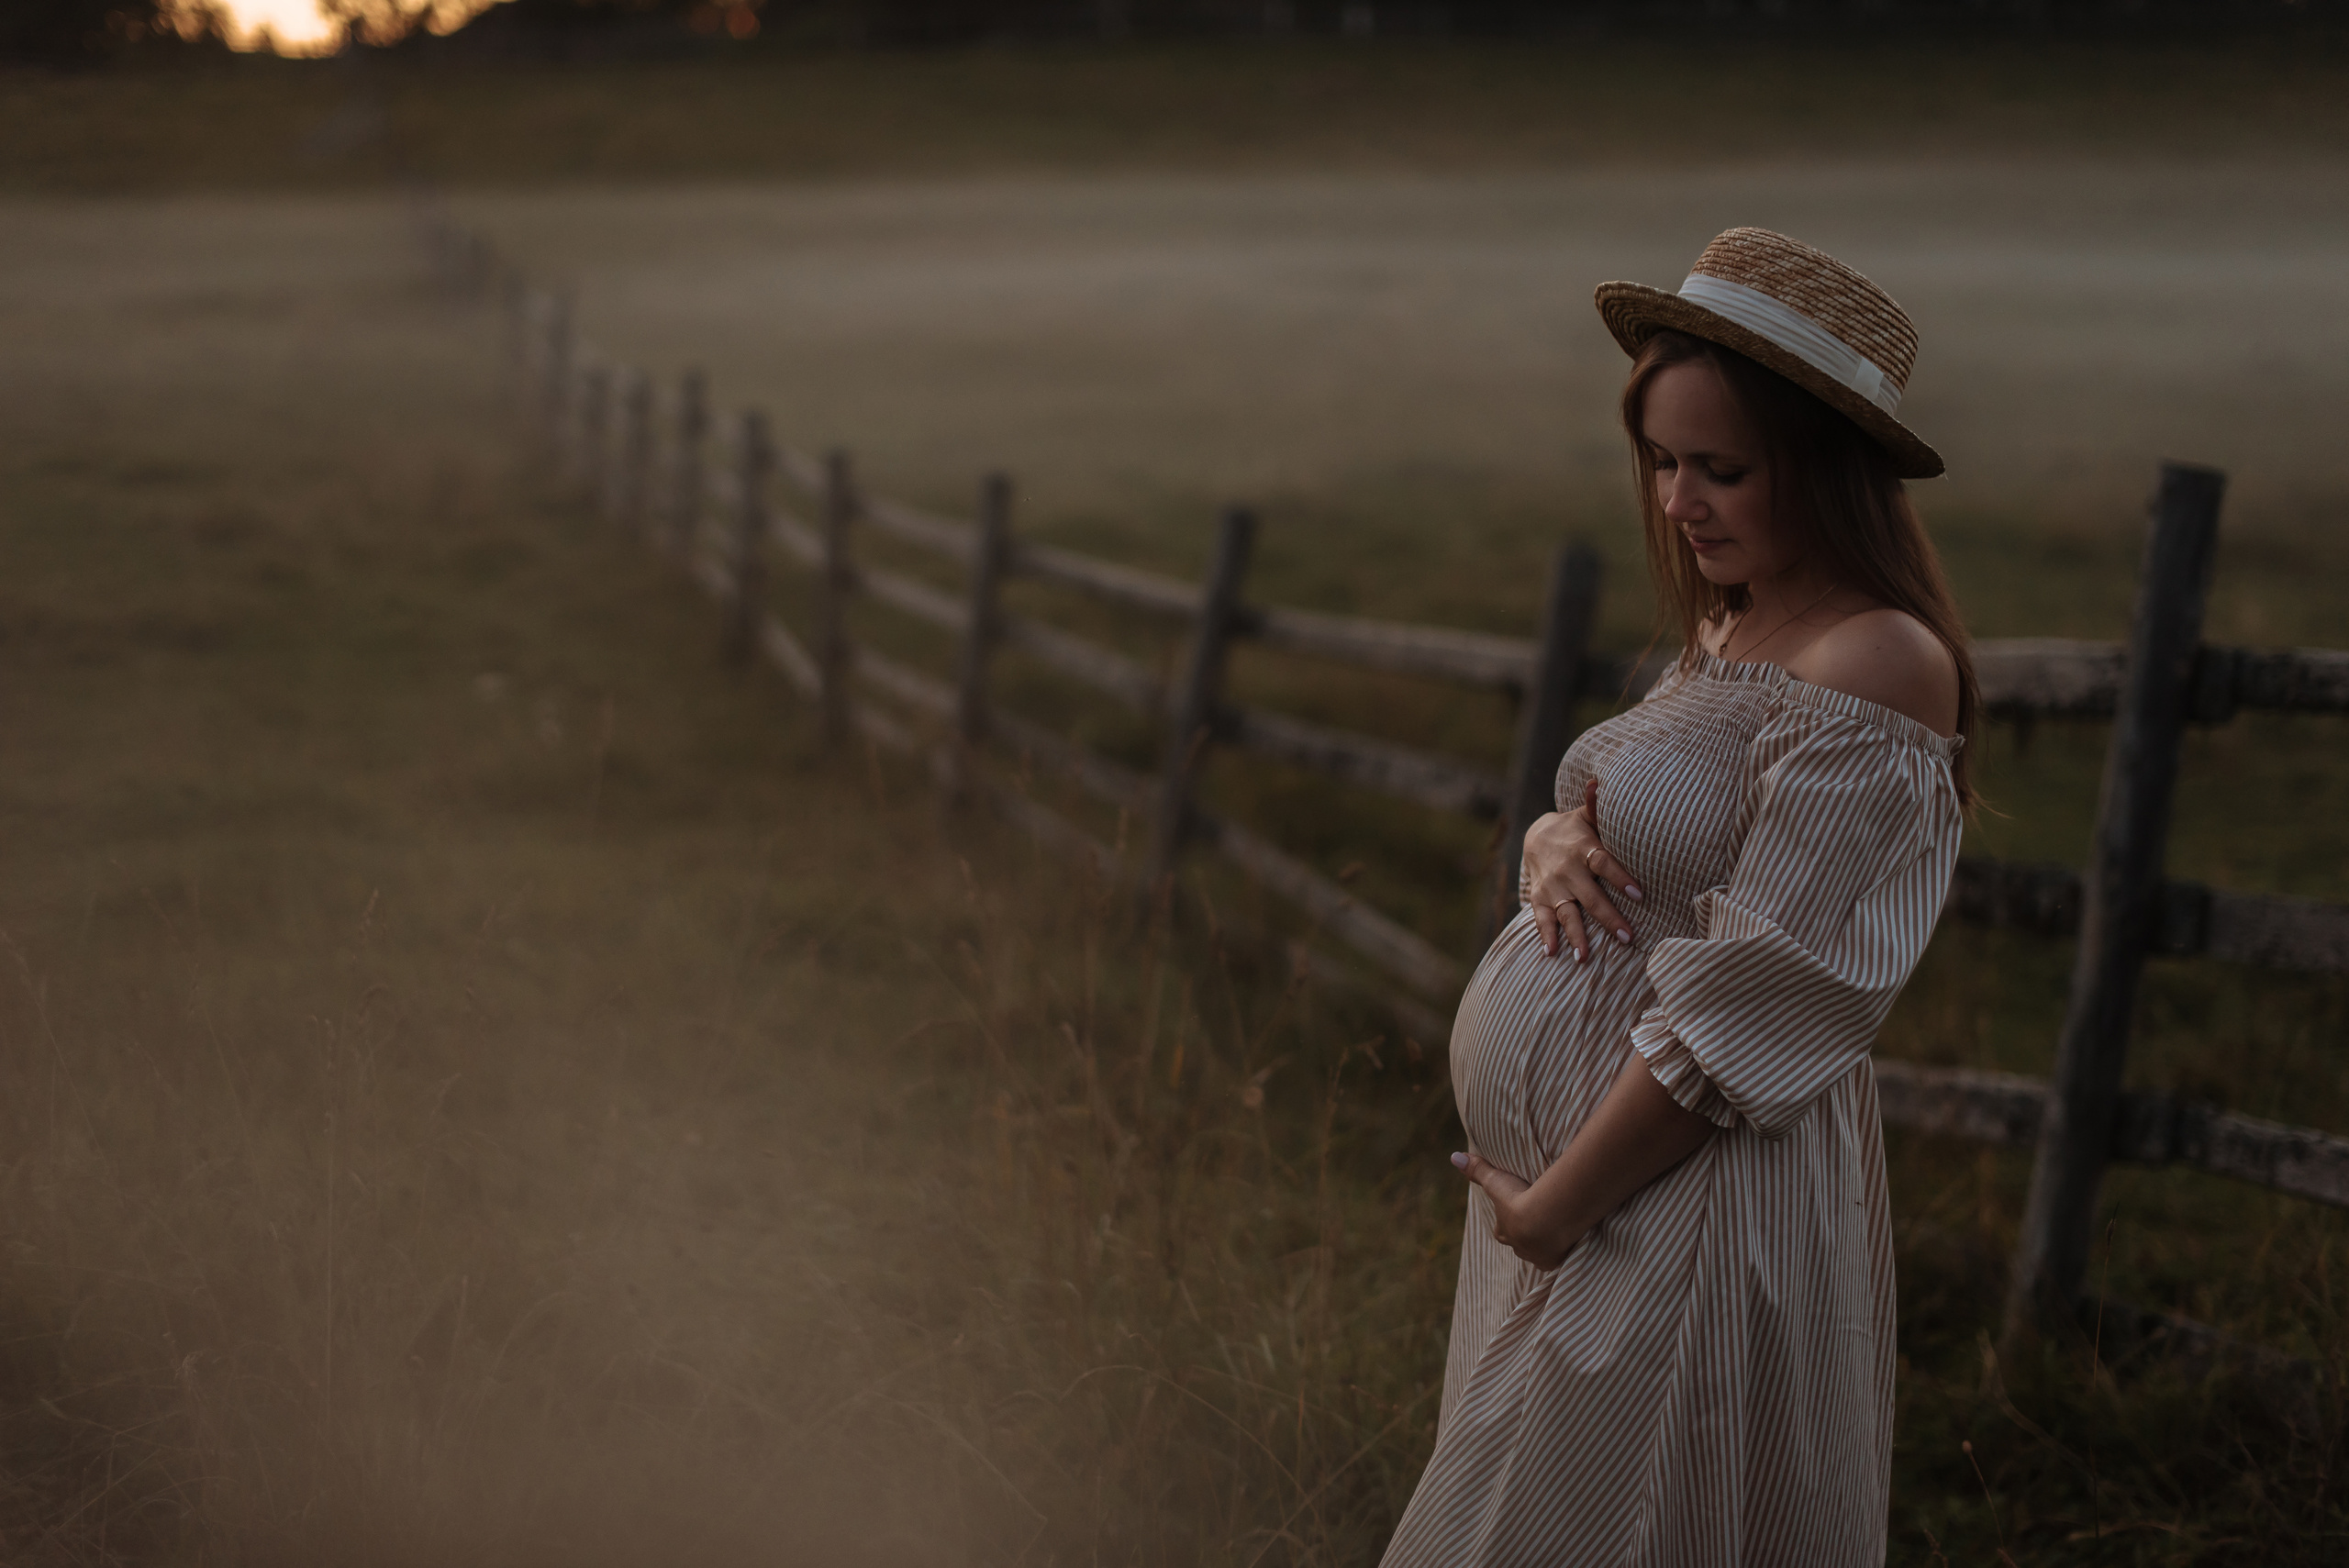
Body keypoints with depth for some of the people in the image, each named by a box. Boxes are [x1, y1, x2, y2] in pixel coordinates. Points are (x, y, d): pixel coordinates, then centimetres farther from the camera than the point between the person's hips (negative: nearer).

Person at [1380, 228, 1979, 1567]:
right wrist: (1556, 843, -6)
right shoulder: (1729, 631, 9)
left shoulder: (1876, 665, -20)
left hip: (1689, 1199, -9)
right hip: (1559, 1158, 9)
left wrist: (1555, 1206, -17)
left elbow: (1750, 1005, -23)